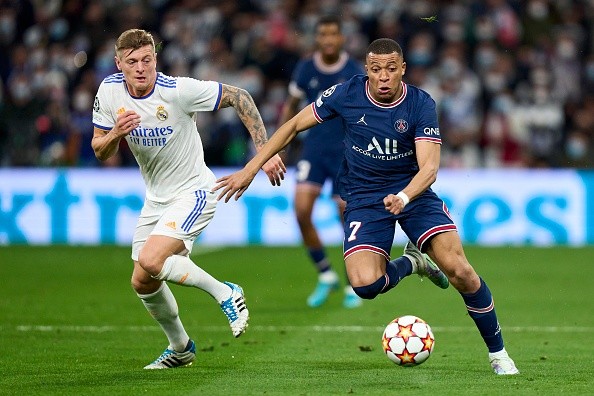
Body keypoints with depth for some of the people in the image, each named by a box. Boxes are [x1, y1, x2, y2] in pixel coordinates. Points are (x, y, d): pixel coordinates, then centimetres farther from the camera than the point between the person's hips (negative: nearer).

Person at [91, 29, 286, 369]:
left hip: (193, 191, -7)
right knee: (143, 283, 9)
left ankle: (225, 293, -8)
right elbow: (100, 152, 1)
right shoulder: (109, 92, -7)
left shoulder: (178, 90, -22)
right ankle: (181, 348, 33)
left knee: (150, 262, -27)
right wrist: (116, 133, -22)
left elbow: (239, 97, -14)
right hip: (156, 198, 7)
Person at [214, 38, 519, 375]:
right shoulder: (347, 94, -10)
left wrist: (404, 197, -43)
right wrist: (250, 170, -4)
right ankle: (411, 263, 10)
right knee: (366, 284, -25)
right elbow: (294, 126, 0)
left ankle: (498, 353, 1)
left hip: (414, 191, -1)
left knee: (458, 270, -20)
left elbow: (429, 167, -22)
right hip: (364, 198, 1)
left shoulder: (421, 104, -14)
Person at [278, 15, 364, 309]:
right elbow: (291, 107, 13)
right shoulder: (305, 69, 0)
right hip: (314, 149, 2)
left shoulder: (355, 72, -8)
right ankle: (325, 276, 6)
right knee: (301, 211, -14)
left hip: (346, 151, -2)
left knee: (348, 217, -3)